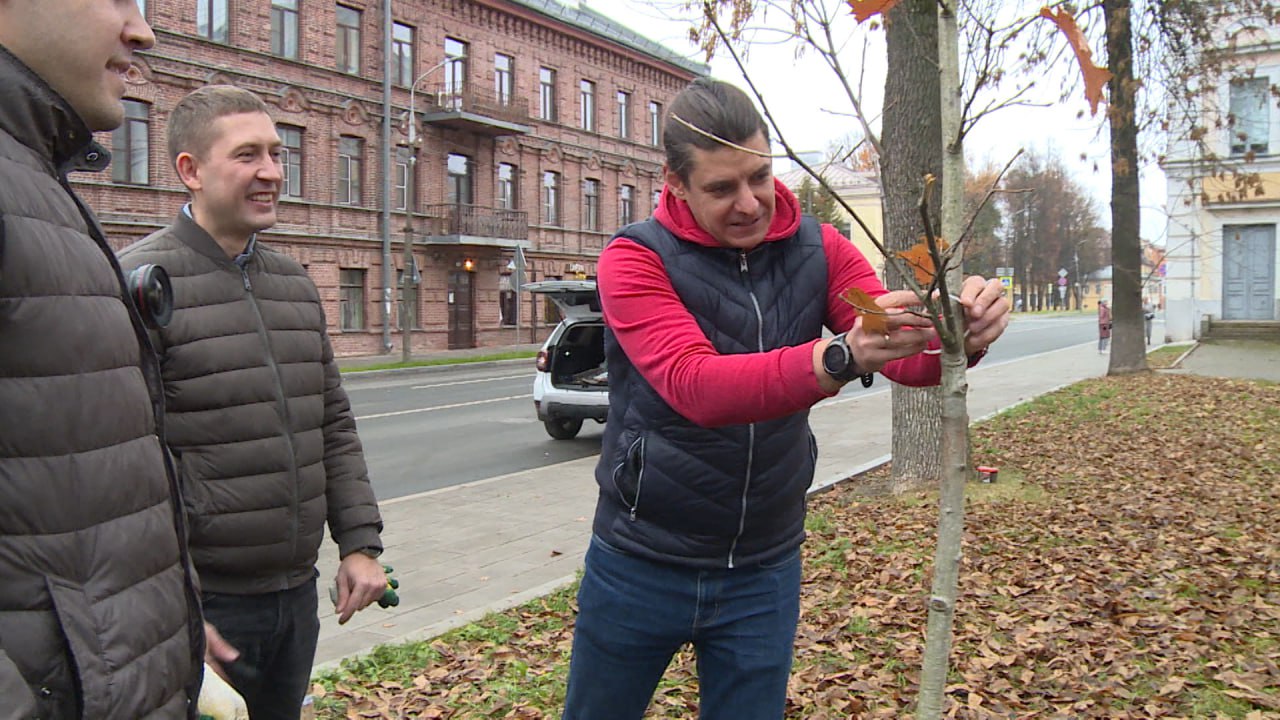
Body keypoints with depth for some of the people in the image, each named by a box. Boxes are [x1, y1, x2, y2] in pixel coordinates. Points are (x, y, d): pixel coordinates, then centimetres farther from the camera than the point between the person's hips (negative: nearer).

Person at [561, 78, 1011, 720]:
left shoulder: (819, 251, -3)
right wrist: (840, 356, -45)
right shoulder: (634, 259, -15)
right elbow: (694, 385, -31)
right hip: (641, 564, -2)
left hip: (765, 571, 2)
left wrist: (961, 333, -36)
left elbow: (910, 357, -13)